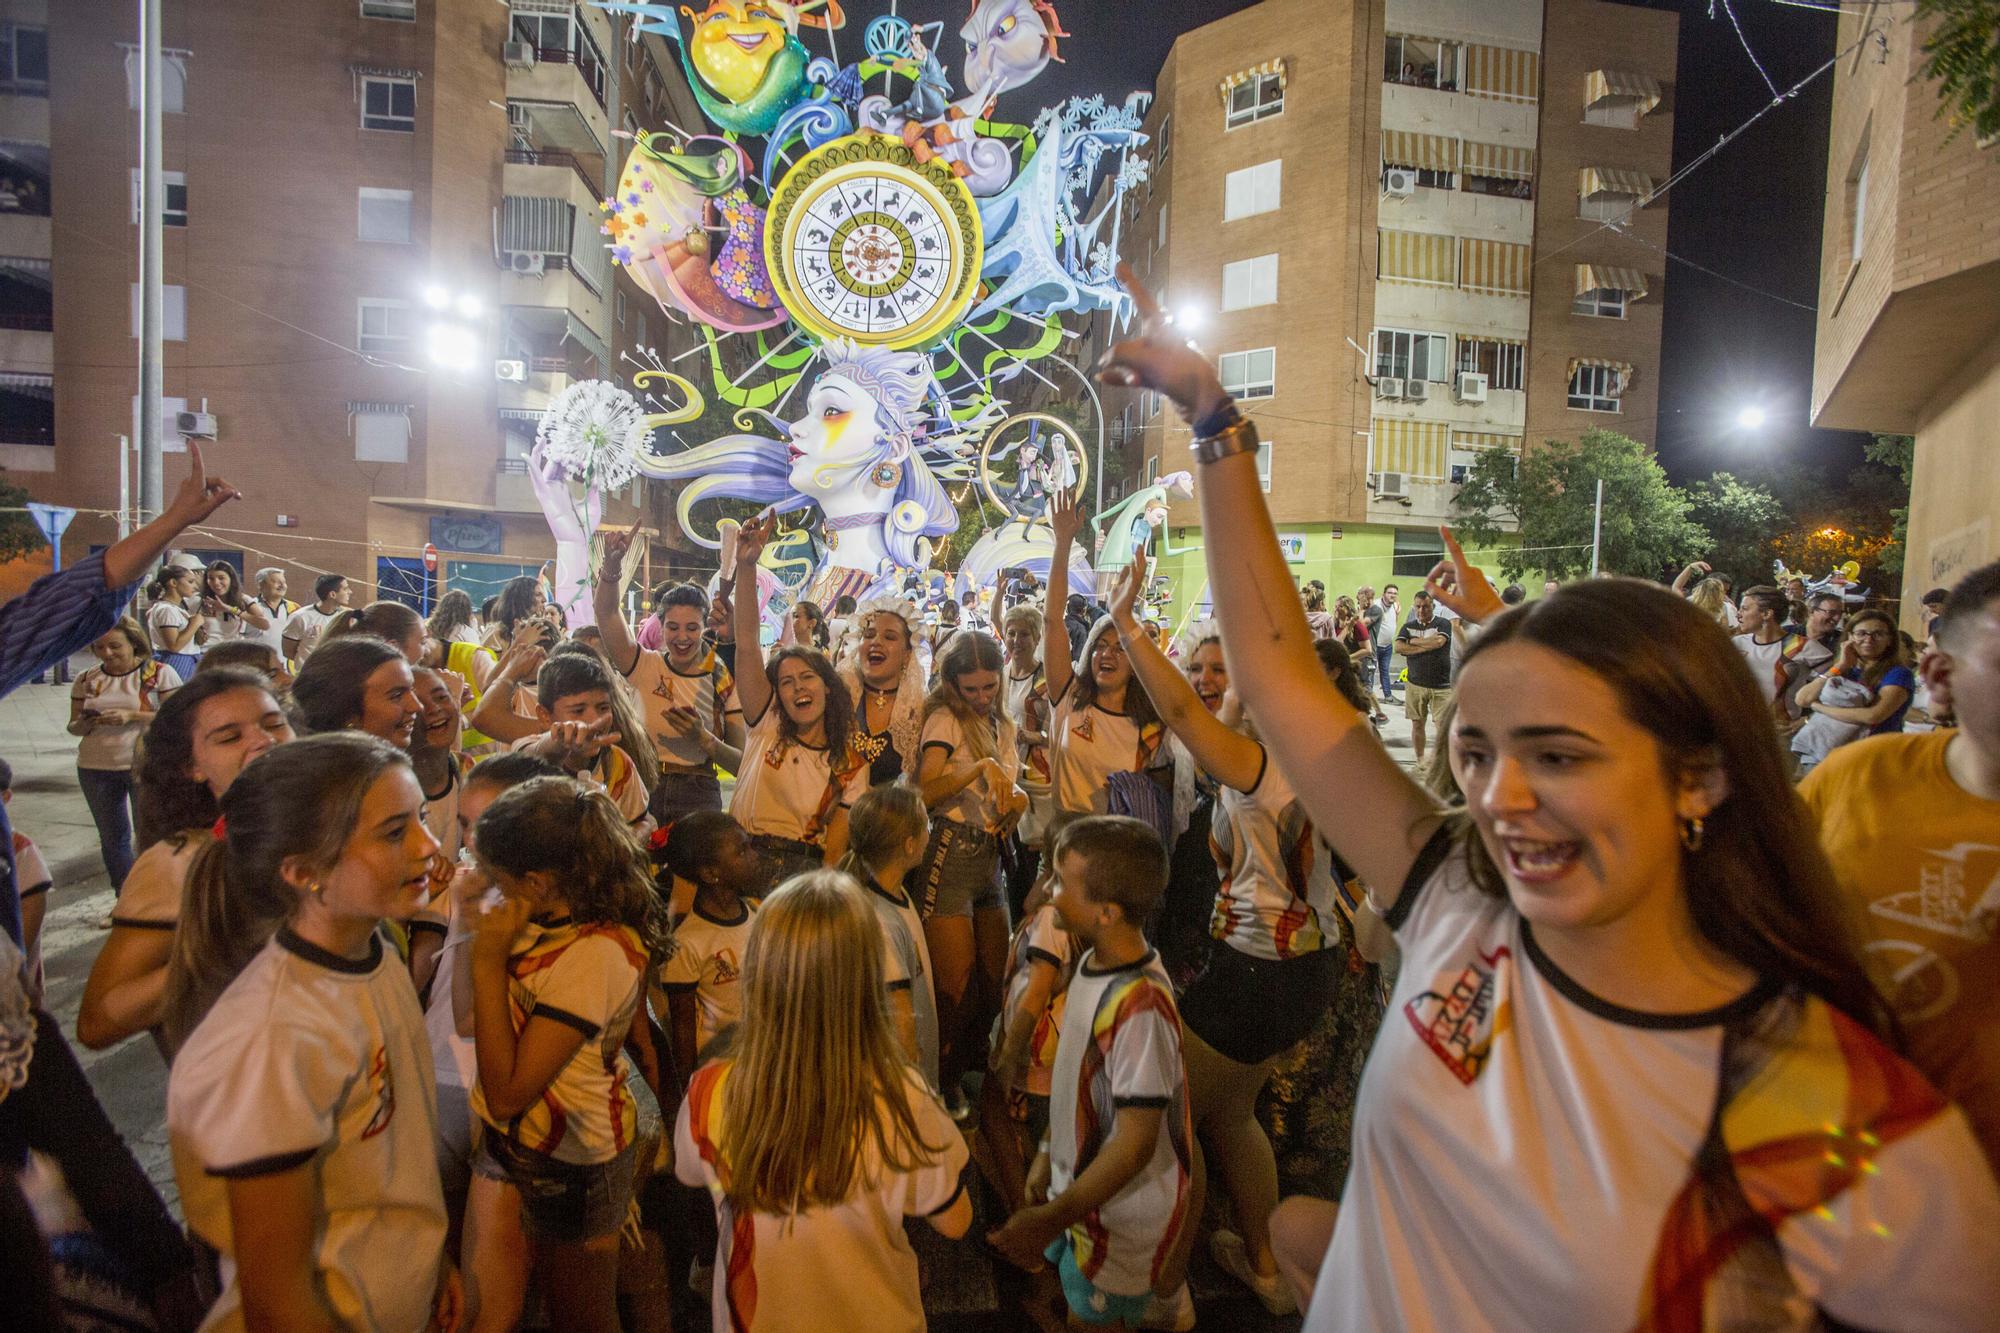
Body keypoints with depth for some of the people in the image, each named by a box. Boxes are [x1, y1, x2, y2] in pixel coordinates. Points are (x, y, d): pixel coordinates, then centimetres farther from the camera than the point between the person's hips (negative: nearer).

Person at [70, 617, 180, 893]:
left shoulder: (159, 673, -6)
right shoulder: (87, 680, 6)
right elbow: (73, 726, 11)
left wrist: (131, 716, -21)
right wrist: (85, 724, -12)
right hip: (95, 769, 5)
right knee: (111, 837, 13)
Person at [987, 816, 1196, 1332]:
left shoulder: (1139, 1006, -33)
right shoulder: (1093, 962, -7)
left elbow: (1135, 1143, -29)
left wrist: (1051, 1220, -26)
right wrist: (1049, 1152, 13)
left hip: (1124, 1213, -7)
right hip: (1082, 1183, 8)